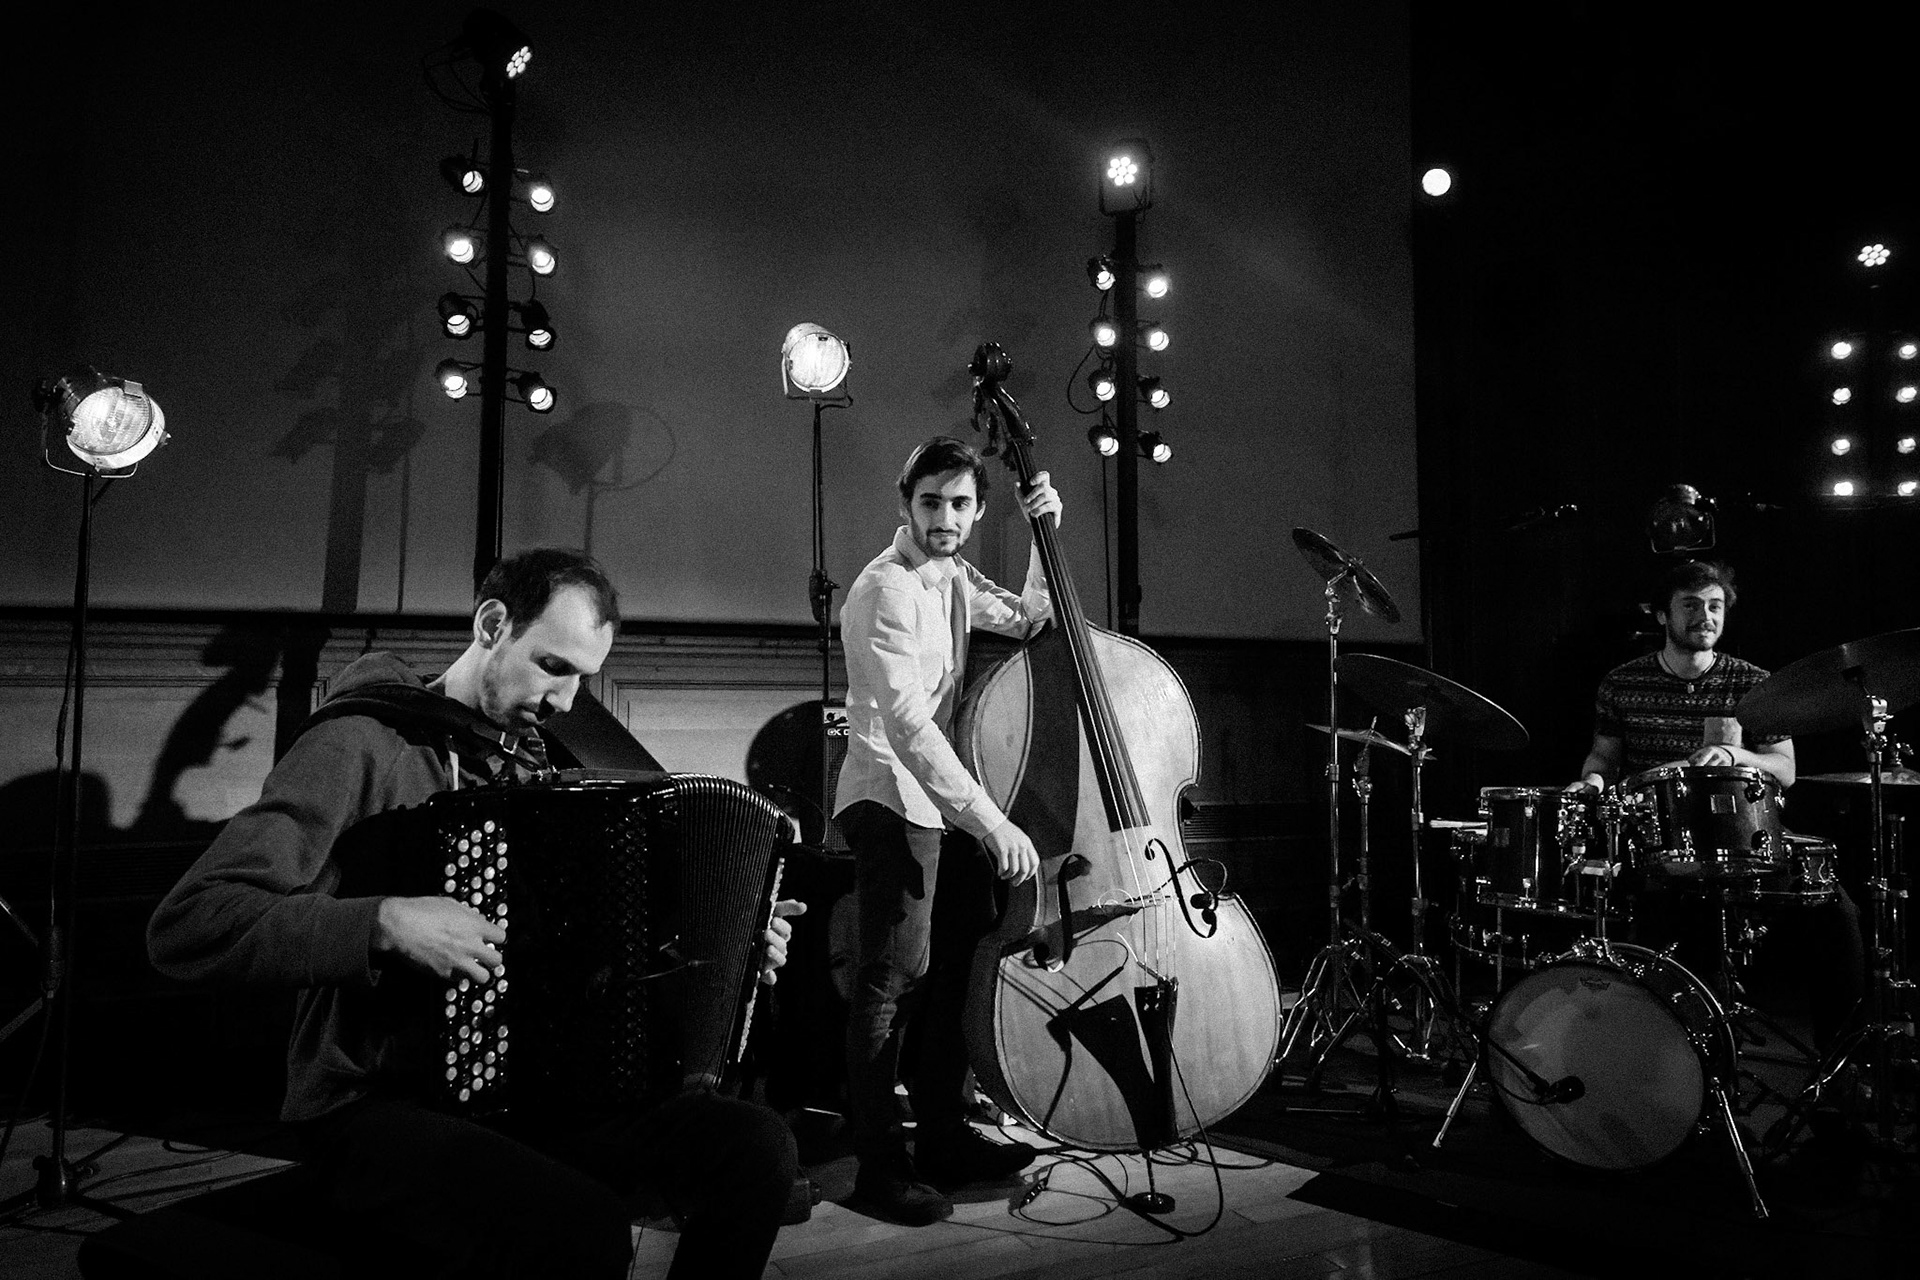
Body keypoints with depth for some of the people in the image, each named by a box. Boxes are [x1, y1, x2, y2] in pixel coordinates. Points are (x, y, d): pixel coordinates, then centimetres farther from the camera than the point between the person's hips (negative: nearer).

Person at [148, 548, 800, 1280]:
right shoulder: (362, 745, -12)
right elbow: (184, 927, -20)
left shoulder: (530, 754, 13)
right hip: (378, 1109, -7)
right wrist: (388, 923, -30)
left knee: (757, 1146, -13)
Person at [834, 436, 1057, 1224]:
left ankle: (943, 1136, 25)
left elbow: (1027, 622, 23)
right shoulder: (887, 589, -16)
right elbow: (908, 725, -25)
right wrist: (991, 821, -29)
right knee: (897, 974, -12)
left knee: (956, 965, 12)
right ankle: (880, 1163, -2)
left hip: (942, 801, 9)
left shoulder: (952, 576, 12)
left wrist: (1045, 535, 8)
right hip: (891, 801, -9)